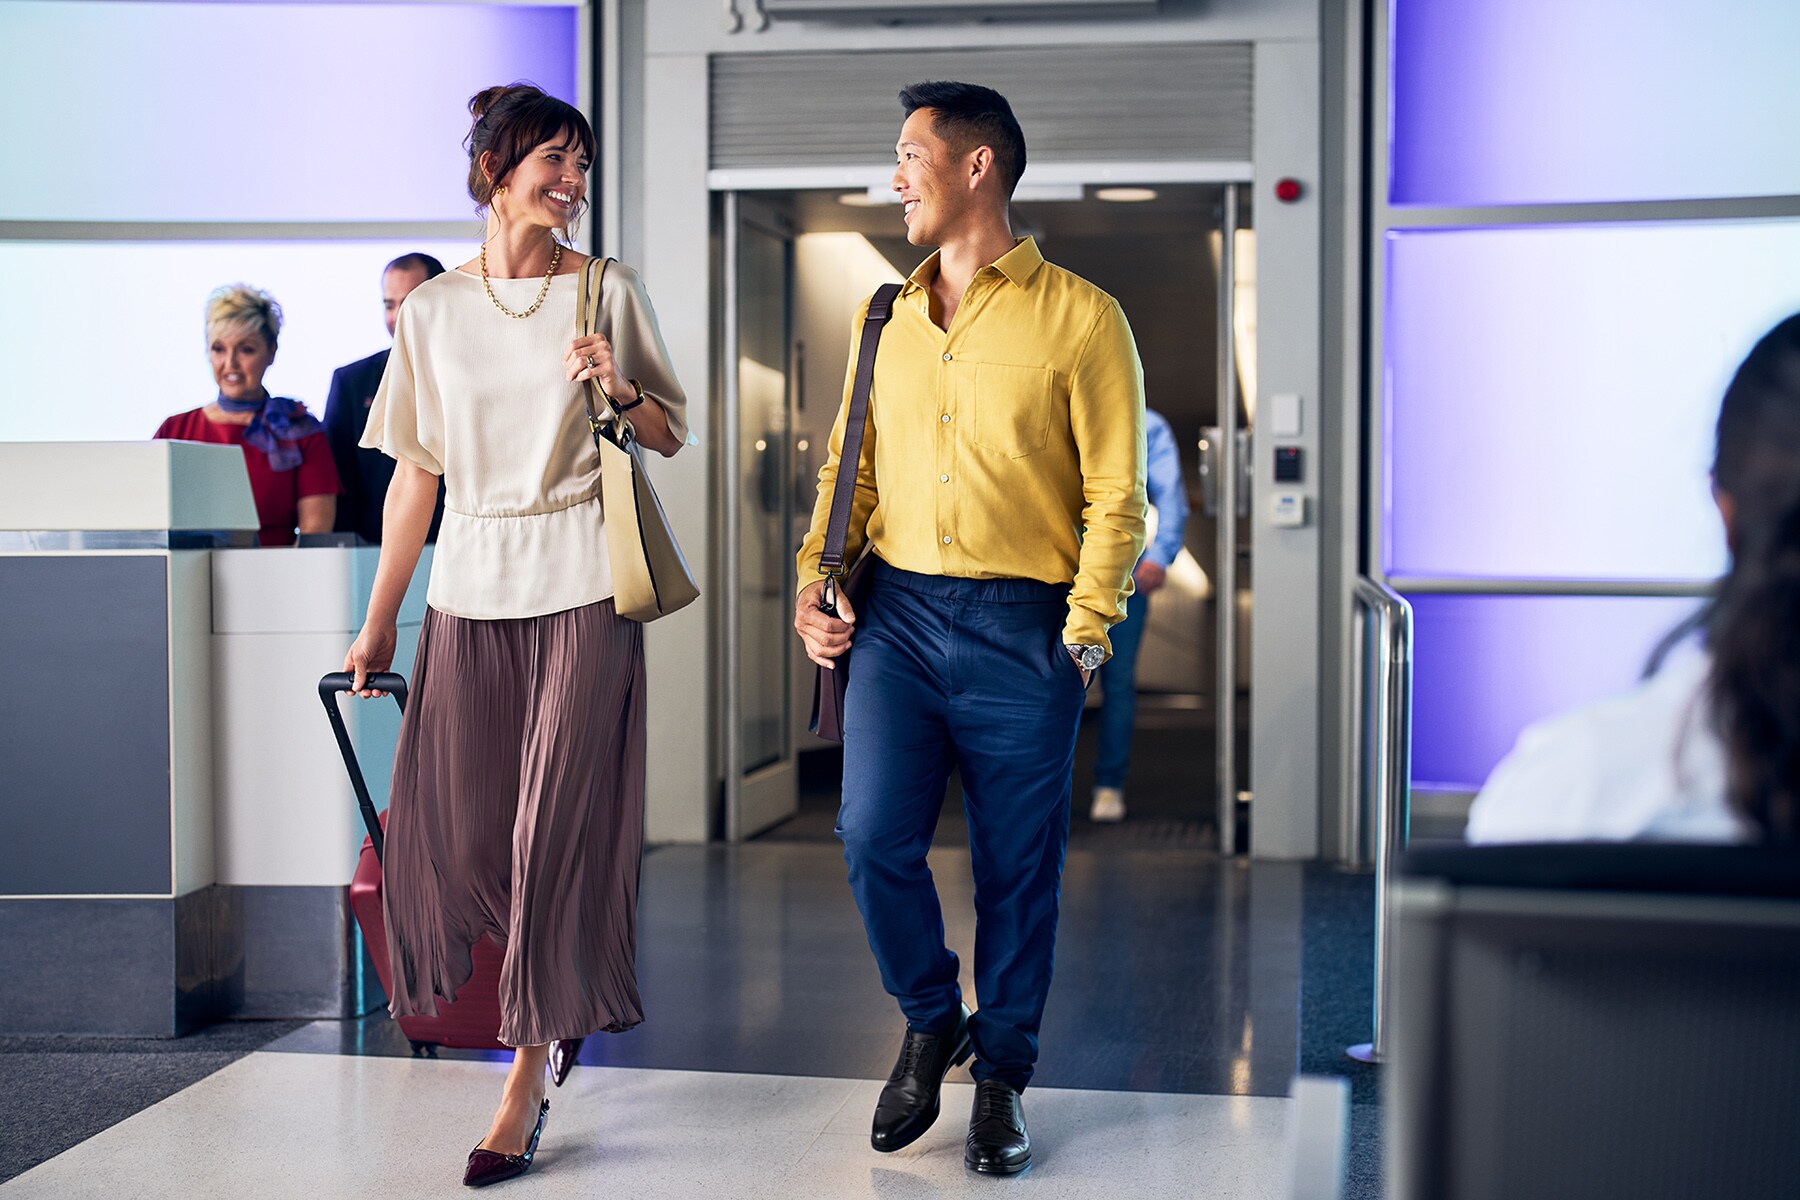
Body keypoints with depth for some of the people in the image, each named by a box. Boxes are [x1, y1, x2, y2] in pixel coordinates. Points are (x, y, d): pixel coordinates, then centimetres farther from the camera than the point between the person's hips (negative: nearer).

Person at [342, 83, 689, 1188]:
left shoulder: (609, 290, 4)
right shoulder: (434, 311, 8)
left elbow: (672, 435, 9)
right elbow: (417, 475, 9)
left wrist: (619, 390, -13)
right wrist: (379, 625, 7)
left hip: (583, 584, -2)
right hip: (472, 586, 3)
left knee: (556, 822, -5)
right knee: (448, 826, 0)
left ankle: (531, 1074, 4)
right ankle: (559, 1001, 26)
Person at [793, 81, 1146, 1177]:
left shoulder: (1080, 318, -2)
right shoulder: (887, 318, 12)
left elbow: (1117, 497, -3)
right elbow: (850, 462, 18)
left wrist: (1083, 635, -9)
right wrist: (815, 583, 5)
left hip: (1021, 626, -3)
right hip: (897, 613, 4)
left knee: (1017, 869, 4)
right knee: (874, 837, -6)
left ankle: (1003, 1074, 21)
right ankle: (929, 1021, 20)